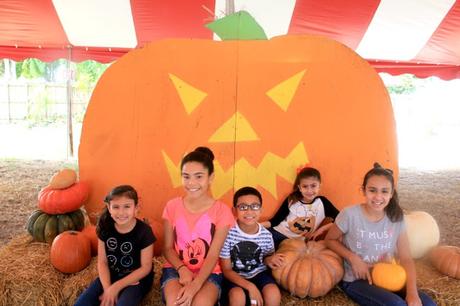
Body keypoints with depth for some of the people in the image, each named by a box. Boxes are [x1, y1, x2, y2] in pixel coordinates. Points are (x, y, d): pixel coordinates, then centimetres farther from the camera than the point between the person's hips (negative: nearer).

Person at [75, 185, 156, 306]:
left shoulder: (144, 231, -19)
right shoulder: (105, 227, -7)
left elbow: (145, 267, -13)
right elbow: (102, 262, -3)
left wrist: (116, 287, -16)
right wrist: (107, 288, -17)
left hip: (136, 280, -4)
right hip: (110, 276, 4)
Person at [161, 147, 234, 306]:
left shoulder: (222, 211, -8)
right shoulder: (172, 206, -1)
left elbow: (213, 255, -11)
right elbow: (168, 248, 3)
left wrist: (196, 284, -25)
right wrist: (183, 269, -16)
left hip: (208, 272, -1)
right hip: (176, 269, 1)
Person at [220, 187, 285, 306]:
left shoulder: (266, 235, -10)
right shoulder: (228, 233, -19)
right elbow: (226, 270, -13)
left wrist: (269, 260, -17)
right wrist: (249, 286, -25)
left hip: (259, 273, 3)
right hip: (235, 276, -2)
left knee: (273, 294, -26)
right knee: (238, 296, -32)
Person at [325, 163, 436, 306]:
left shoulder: (396, 218, -5)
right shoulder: (350, 215, -18)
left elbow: (406, 258, -4)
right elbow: (330, 240, -4)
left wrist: (412, 292, -18)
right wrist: (353, 258, -18)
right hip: (355, 280, -4)